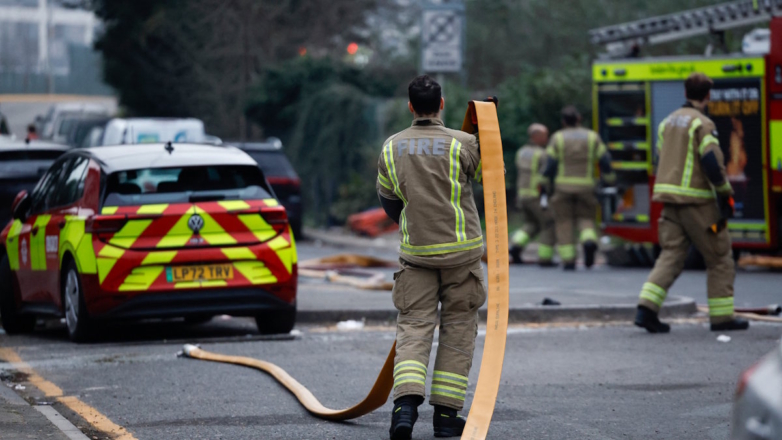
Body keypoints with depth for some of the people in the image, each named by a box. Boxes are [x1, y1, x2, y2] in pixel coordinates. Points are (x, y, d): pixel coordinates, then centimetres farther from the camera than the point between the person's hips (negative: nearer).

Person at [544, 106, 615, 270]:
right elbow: (605, 161, 1)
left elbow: (551, 164, -3)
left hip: (563, 187, -1)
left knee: (564, 222, 6)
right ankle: (589, 240, -19)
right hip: (586, 187, 1)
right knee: (585, 218, 13)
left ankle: (568, 261, 1)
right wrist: (609, 177, 18)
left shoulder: (557, 138, 0)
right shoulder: (592, 137, 3)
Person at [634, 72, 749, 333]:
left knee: (671, 255, 5)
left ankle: (647, 309, -11)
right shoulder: (702, 124, -11)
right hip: (697, 200, -7)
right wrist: (725, 195, -11)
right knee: (719, 257, 6)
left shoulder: (668, 122, 13)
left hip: (669, 197, 7)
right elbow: (712, 162, -19)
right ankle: (722, 317, 8)